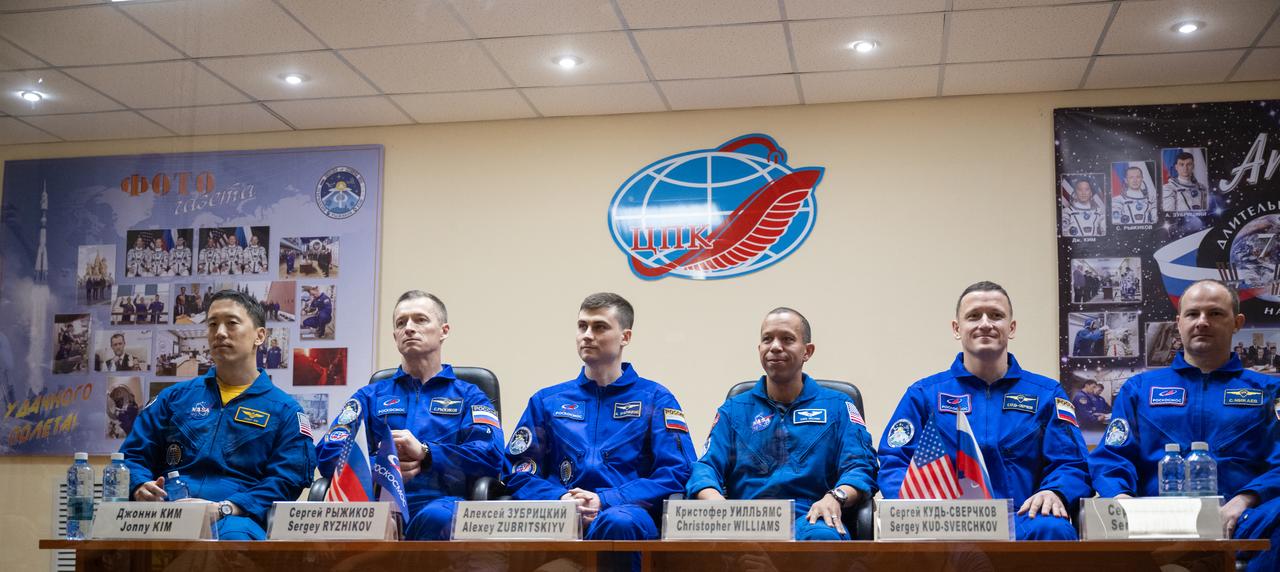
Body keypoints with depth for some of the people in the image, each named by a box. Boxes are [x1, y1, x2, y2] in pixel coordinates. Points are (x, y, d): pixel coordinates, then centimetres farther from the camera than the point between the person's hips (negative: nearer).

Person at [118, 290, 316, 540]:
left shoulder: (284, 410, 15)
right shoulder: (176, 397, 26)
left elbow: (286, 482, 2)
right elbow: (133, 455, 23)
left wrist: (224, 509, -14)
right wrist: (141, 487, -2)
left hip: (238, 518, -2)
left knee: (234, 535, -41)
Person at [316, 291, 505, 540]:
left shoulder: (468, 396, 21)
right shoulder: (370, 396, 27)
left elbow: (492, 456, 2)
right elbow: (327, 454, 11)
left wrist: (424, 452, -12)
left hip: (438, 503, -1)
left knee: (437, 517, -40)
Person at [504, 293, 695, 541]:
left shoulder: (655, 398, 15)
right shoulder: (547, 400, 23)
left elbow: (676, 472, 2)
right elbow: (519, 472, 15)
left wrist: (605, 501, -10)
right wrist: (560, 499, -7)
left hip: (626, 513, -1)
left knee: (620, 522, -40)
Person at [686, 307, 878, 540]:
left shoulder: (837, 406, 20)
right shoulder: (733, 410, 23)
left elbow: (861, 466, 7)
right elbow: (707, 466, 11)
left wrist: (835, 497, -17)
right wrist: (714, 499, -15)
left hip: (809, 520, 0)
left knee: (822, 536, -39)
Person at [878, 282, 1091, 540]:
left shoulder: (1046, 394, 18)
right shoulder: (924, 394, 16)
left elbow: (1071, 464, 10)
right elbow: (893, 464, 8)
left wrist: (1053, 492, -14)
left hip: (1022, 520, 2)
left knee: (1052, 529, -35)